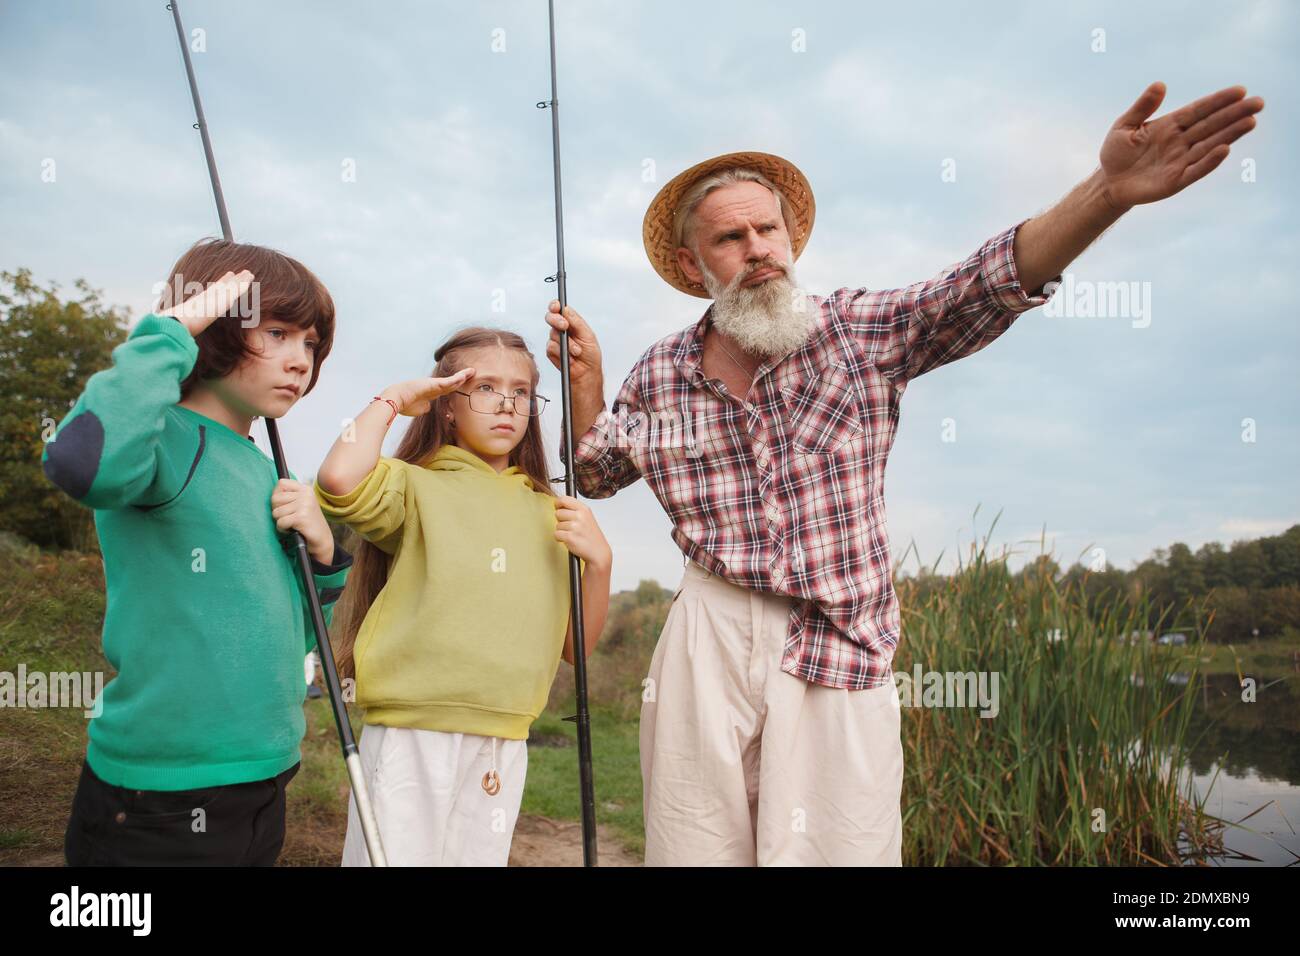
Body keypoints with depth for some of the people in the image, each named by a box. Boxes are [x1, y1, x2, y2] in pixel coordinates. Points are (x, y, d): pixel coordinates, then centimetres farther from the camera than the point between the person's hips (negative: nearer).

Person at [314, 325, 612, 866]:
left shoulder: (548, 513, 11)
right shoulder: (417, 487, -1)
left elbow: (577, 647, 11)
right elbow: (340, 479, -25)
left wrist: (598, 560, -6)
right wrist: (392, 400, -8)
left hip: (504, 748, 4)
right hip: (413, 738, -4)